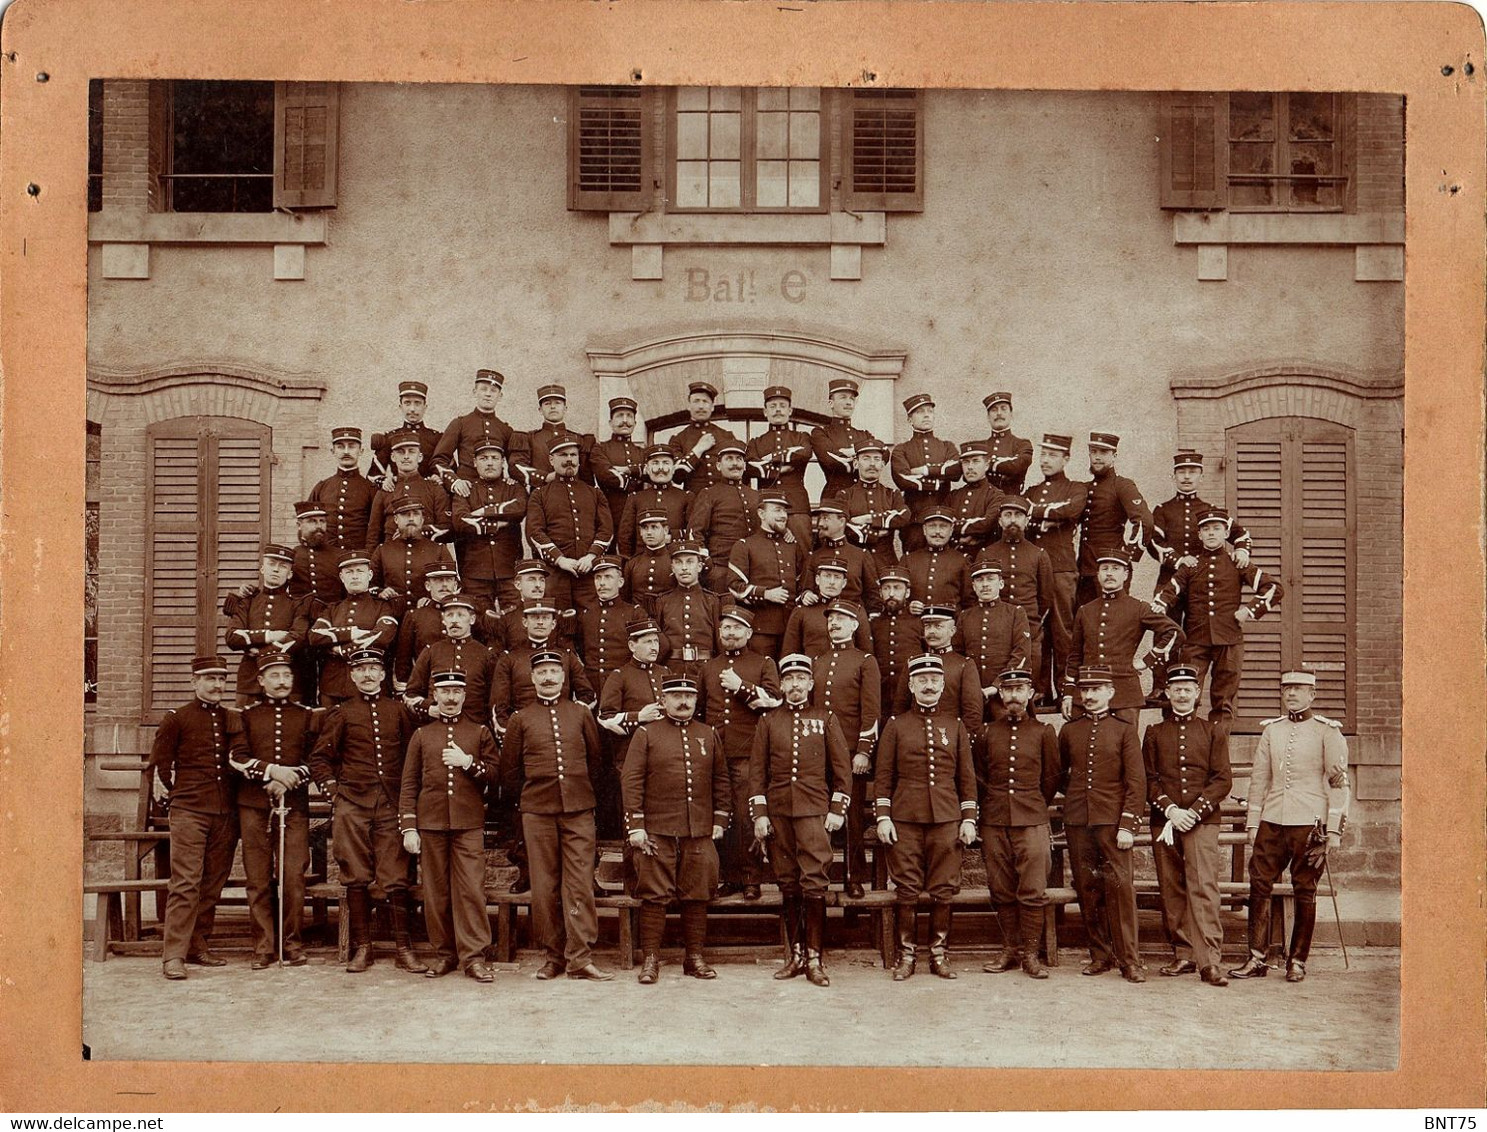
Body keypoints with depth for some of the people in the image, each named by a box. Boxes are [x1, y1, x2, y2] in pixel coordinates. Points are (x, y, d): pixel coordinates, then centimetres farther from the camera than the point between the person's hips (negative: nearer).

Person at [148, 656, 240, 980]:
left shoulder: (233, 719, 13)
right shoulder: (176, 719, 1)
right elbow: (159, 763, 4)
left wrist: (235, 802, 13)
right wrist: (172, 796, 3)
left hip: (226, 814, 5)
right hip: (188, 811, -4)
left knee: (213, 884, 7)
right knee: (185, 883, -10)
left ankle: (199, 947, 17)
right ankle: (174, 955, -11)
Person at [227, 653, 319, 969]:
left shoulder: (308, 716, 11)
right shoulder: (245, 716, 9)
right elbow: (237, 758, -1)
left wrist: (289, 780, -10)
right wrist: (272, 770, -14)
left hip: (295, 805, 0)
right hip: (254, 806, 0)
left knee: (294, 877, -3)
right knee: (258, 880, 1)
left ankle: (292, 943, 8)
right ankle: (263, 946, 6)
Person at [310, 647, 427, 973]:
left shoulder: (399, 711, 10)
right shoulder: (341, 713, 7)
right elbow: (319, 758, 9)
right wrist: (333, 791, -1)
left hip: (391, 806, 0)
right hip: (352, 805, 0)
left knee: (396, 879, -3)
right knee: (356, 878, 2)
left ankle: (404, 948, 2)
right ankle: (361, 947, 10)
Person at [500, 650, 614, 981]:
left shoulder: (581, 714, 8)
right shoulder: (521, 719, 6)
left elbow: (596, 757, 18)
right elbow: (508, 770, 11)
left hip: (579, 810, 0)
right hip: (537, 812, 0)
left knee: (580, 883, -5)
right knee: (544, 886, 3)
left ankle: (580, 957, -5)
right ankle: (553, 956, 11)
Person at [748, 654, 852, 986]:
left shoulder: (825, 719, 7)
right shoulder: (768, 721, 10)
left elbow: (842, 767, 7)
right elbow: (757, 769, 8)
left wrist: (837, 809, -1)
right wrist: (759, 813, 1)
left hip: (815, 812, -2)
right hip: (778, 812, 2)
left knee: (814, 883, -8)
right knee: (788, 885, 5)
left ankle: (814, 959, -3)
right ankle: (795, 956, 12)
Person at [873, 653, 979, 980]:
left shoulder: (955, 726, 9)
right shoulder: (896, 725, 5)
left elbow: (967, 777, 10)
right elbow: (883, 776, 4)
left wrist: (969, 819, 3)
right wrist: (883, 817, -4)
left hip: (946, 819, 1)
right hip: (905, 819, -1)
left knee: (943, 891, 3)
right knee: (906, 890, 1)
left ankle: (939, 954, 12)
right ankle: (905, 956, 9)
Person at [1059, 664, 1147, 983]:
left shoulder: (1124, 730, 1)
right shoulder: (1068, 731, 10)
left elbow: (1136, 781, -3)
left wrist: (1128, 824, -9)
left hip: (1112, 821, -3)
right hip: (1077, 822, 3)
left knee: (1120, 887, -7)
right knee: (1087, 888, 5)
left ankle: (1129, 959, -3)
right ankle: (1101, 954, 15)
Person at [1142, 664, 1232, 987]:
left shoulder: (1213, 733, 9)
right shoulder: (1154, 733, 12)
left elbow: (1223, 779, 2)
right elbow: (1148, 779, 7)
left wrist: (1192, 812, -10)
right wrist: (1170, 810, -9)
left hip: (1202, 822, -2)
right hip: (1164, 823, 2)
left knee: (1204, 889, -12)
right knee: (1171, 891, 3)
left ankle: (1208, 961, -16)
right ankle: (1183, 955, 12)